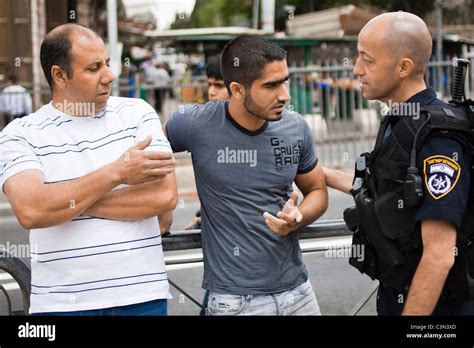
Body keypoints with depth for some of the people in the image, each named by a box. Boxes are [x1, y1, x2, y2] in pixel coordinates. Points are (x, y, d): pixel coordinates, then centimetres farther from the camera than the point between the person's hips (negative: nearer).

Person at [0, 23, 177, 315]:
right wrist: (116, 173, -15)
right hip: (60, 303, -1)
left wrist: (66, 202, -11)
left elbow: (165, 196, -10)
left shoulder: (138, 113, 2)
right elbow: (30, 212, -17)